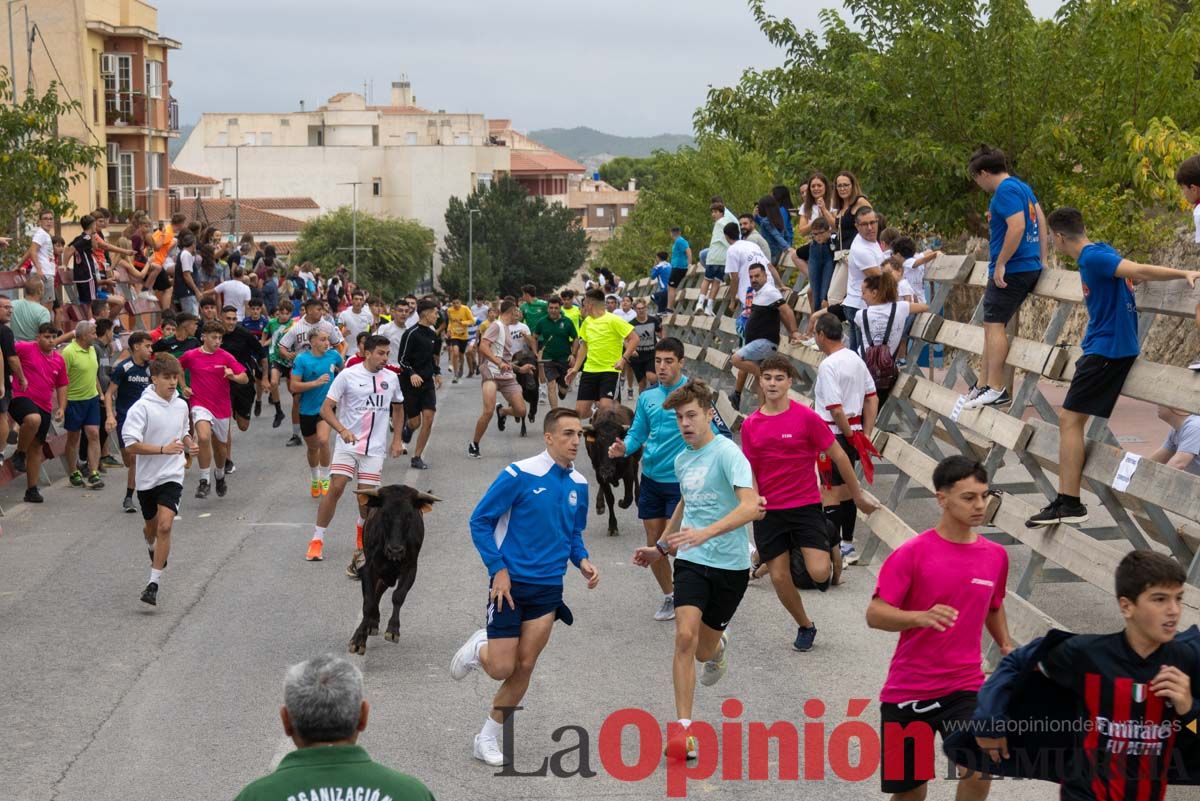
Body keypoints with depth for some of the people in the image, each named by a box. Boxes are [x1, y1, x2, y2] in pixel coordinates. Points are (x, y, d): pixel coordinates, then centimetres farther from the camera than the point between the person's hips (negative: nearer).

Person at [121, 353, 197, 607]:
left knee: (165, 526, -16)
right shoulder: (142, 407, -14)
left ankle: (154, 583, -13)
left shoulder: (181, 405, 4)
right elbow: (131, 445, -20)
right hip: (147, 477, -1)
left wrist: (189, 444, 1)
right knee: (151, 526, 18)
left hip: (172, 476, 1)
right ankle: (153, 548, 56)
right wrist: (163, 449, -28)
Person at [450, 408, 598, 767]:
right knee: (501, 668, -5)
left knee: (524, 668, 3)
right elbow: (480, 521, -9)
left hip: (548, 588, 5)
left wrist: (582, 560, -2)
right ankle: (479, 649, 31)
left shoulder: (578, 484, 4)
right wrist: (498, 569, -14)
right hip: (510, 583, -5)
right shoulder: (519, 475, -14)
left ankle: (489, 738, 19)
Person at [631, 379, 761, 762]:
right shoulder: (682, 460, 9)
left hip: (730, 565, -4)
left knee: (703, 651, 7)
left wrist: (706, 533, -39)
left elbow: (749, 506, -28)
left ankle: (718, 646, 47)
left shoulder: (727, 453, -14)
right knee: (685, 636, -17)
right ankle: (682, 727, -13)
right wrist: (661, 547, 28)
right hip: (691, 561, 4)